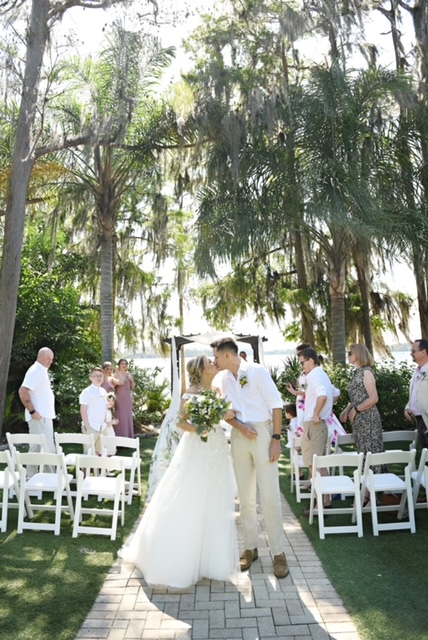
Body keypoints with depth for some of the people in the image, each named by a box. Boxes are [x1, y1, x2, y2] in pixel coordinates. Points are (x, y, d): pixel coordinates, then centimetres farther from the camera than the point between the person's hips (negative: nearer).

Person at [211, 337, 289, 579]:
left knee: (270, 496, -3)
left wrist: (276, 438, -12)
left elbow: (276, 405, -8)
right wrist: (240, 426, -12)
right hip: (239, 437, 5)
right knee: (245, 497, 11)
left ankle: (279, 553, 11)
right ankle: (250, 548, 25)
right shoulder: (221, 379, 7)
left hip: (263, 434, -4)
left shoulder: (257, 371, -7)